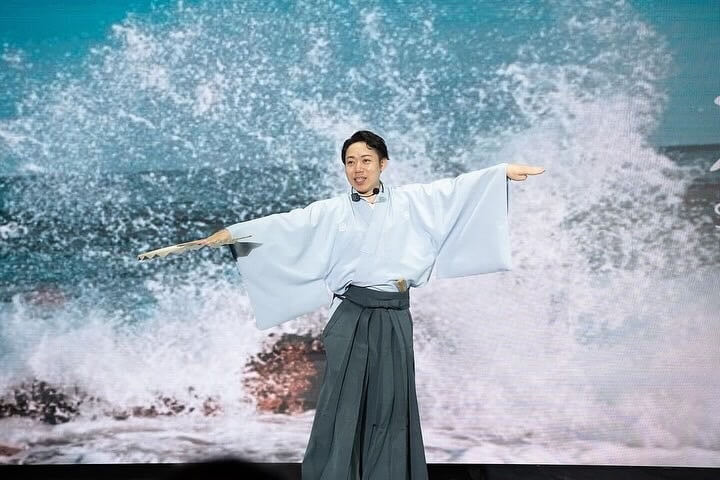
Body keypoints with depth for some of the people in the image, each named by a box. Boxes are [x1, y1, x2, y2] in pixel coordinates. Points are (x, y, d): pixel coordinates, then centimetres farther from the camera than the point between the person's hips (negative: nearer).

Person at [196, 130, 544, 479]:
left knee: (390, 408, 8)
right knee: (340, 406, -1)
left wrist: (505, 170, 0)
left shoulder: (410, 200, 7)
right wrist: (232, 232, 0)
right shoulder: (331, 211, 6)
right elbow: (284, 225, 4)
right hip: (351, 319, -1)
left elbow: (456, 189, 5)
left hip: (393, 319, 1)